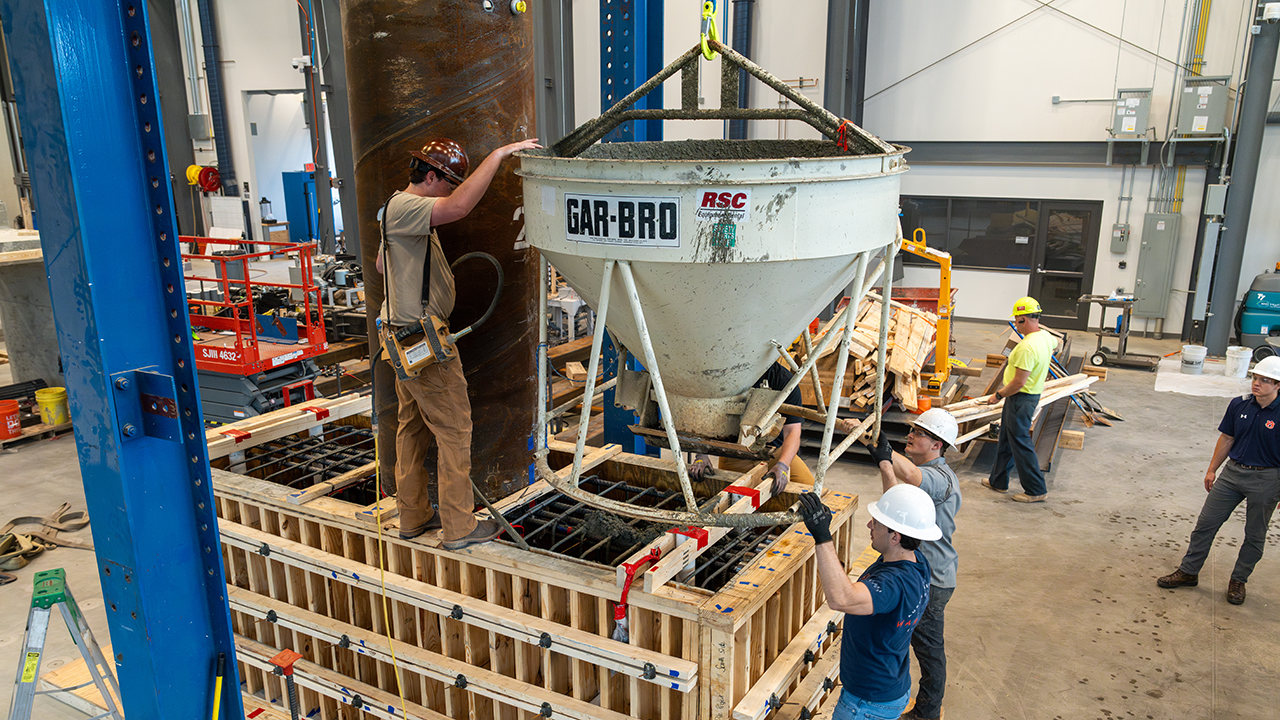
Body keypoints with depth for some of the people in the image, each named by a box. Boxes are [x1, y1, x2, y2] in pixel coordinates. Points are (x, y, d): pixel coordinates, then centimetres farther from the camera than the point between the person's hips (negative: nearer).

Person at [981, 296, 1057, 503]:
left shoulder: (1028, 347, -28)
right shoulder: (1045, 336, 2)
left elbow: (1019, 382, -28)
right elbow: (1055, 343, 29)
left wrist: (999, 395, -14)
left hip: (1020, 399, -10)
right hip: (1033, 394, 10)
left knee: (1020, 442, 0)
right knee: (1006, 439, 20)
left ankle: (1036, 490, 8)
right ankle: (998, 481, 32)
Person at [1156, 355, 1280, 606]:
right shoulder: (1239, 404, -2)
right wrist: (1212, 470, 11)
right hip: (1233, 471, 4)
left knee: (1255, 535, 10)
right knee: (1206, 523, 6)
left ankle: (1238, 580, 28)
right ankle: (1188, 572, 17)